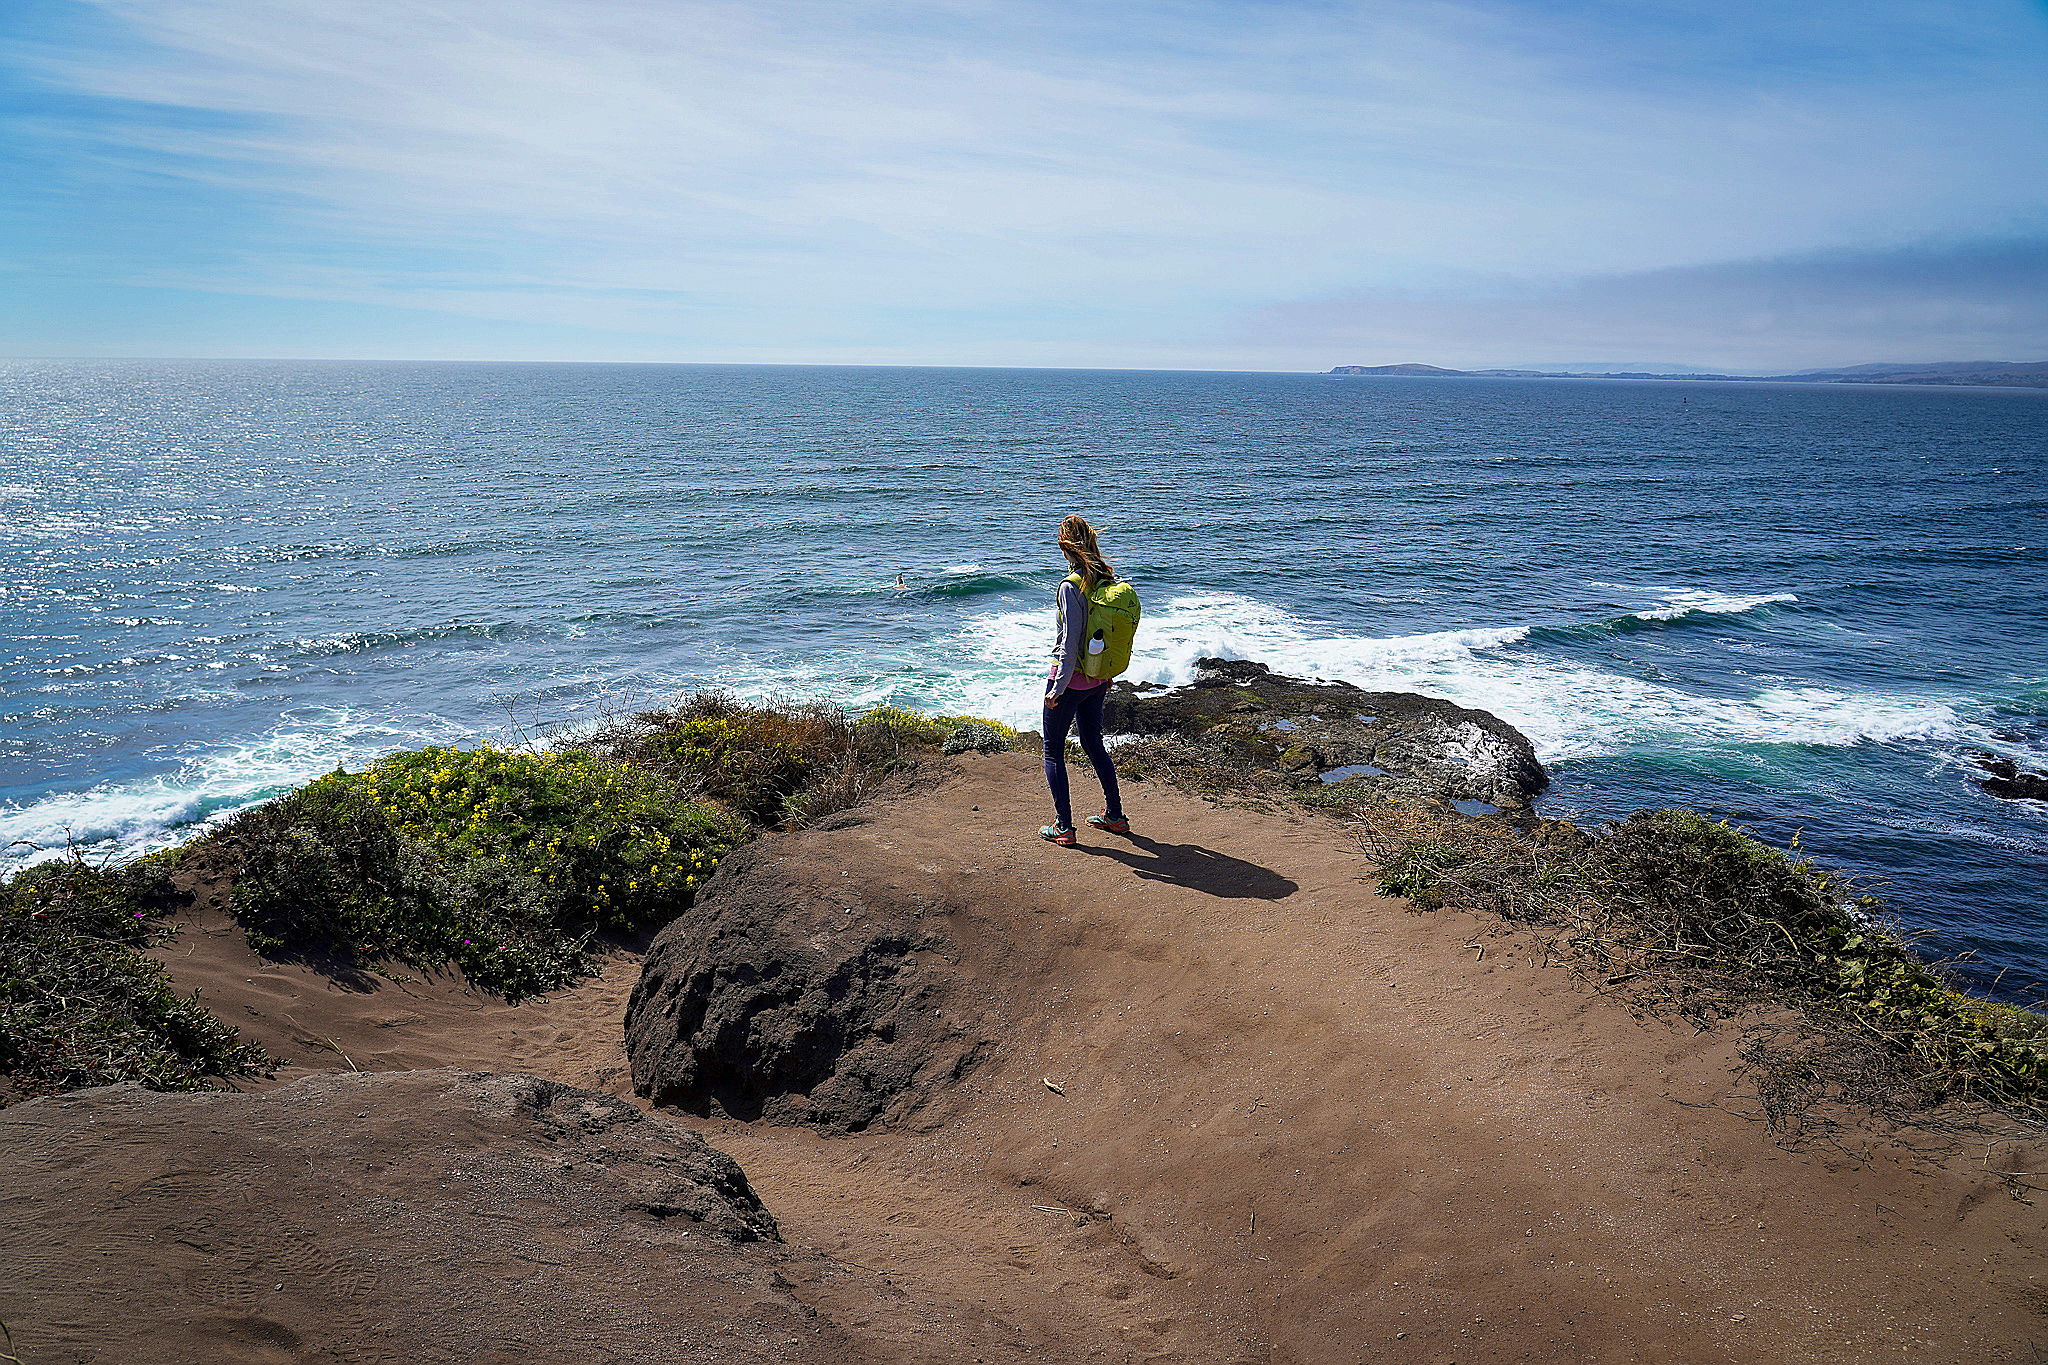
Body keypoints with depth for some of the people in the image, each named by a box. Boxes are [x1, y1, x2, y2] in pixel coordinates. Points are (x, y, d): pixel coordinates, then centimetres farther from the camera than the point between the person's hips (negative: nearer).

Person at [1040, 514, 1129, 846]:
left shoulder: (1071, 587, -21)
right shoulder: (1111, 580, 0)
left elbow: (1070, 644, -21)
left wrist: (1057, 689, -16)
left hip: (1070, 678, -7)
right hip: (1098, 680, 7)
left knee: (1053, 751, 6)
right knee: (1093, 744, 22)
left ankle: (1063, 827, 6)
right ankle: (1114, 816, 29)